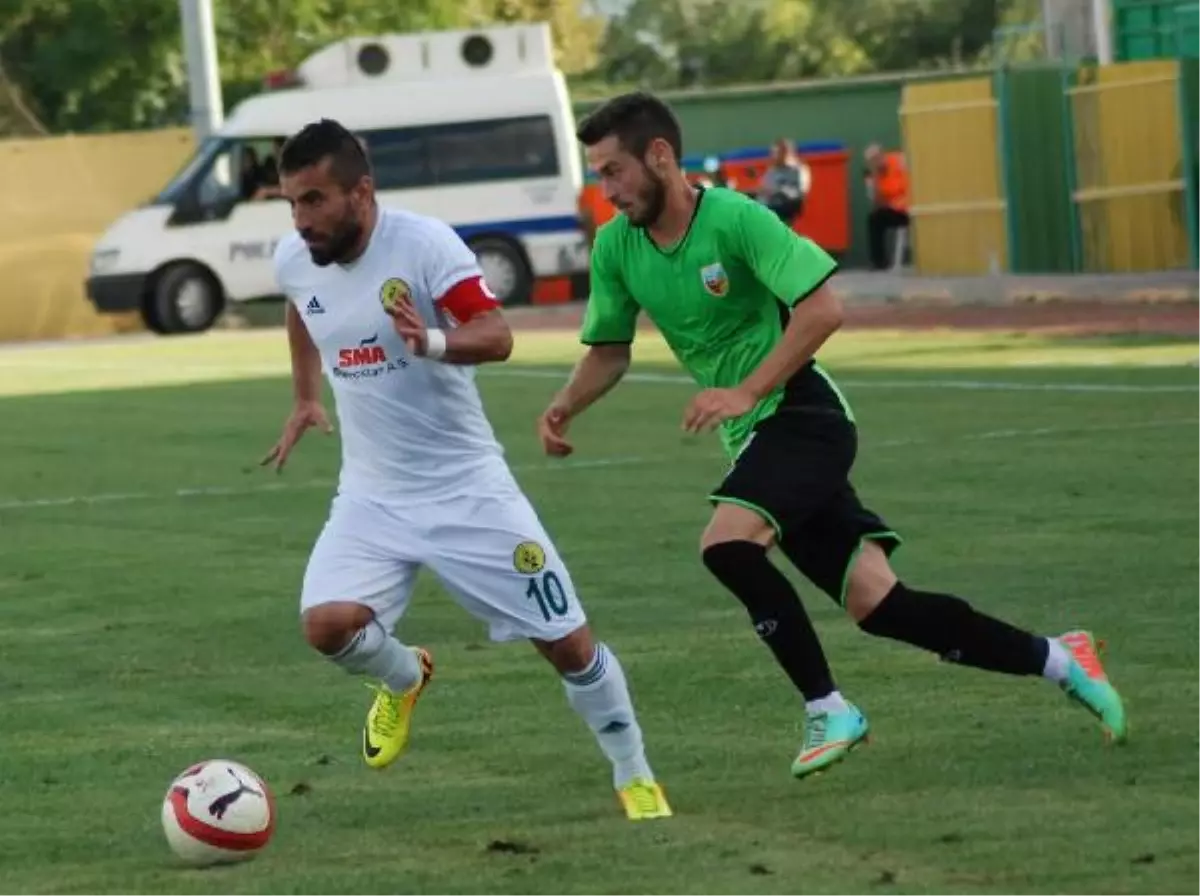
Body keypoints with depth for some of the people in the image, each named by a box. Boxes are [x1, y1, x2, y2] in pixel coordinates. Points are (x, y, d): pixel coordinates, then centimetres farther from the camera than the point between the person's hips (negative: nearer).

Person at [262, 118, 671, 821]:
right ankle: (403, 678, 15)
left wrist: (433, 342, -45)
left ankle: (635, 777, 21)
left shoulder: (424, 244, -19)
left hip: (466, 486, -4)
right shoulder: (294, 261, -2)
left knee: (565, 639, -1)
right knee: (327, 623, -20)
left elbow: (497, 336, -27)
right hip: (372, 495, 4)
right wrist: (306, 399, 24)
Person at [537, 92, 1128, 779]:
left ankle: (828, 710, -15)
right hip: (753, 437, 7)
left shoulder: (734, 218, -16)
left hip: (800, 413, -7)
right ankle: (1059, 660, 14)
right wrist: (565, 407, -3)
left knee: (726, 544, -29)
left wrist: (746, 391, -25)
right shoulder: (617, 245, 4)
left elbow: (822, 309, -20)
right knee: (875, 602, -1)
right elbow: (610, 349, 16)